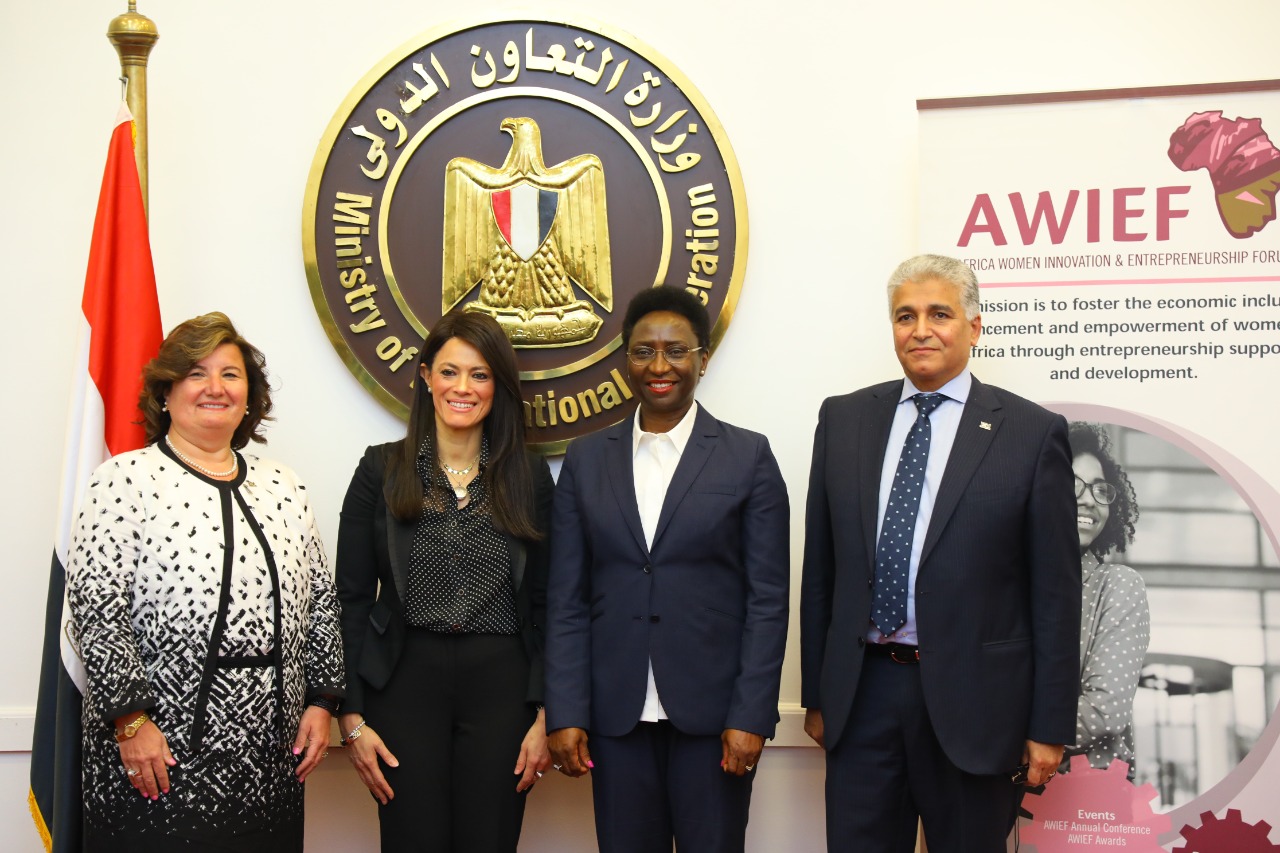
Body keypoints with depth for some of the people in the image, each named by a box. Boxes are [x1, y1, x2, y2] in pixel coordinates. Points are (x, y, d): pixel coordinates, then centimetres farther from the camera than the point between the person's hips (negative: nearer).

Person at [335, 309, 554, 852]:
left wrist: (546, 715, -1)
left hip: (502, 685, 1)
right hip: (405, 681, -1)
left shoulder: (529, 476, 5)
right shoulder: (382, 470, 3)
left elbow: (544, 602, 5)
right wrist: (352, 717, -3)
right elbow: (351, 598, 2)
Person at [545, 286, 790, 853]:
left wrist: (751, 716, -8)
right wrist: (565, 714, -1)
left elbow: (767, 599, -2)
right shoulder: (586, 459, 7)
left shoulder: (748, 456, 1)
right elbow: (567, 599, 5)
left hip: (713, 712, -2)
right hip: (616, 714, 2)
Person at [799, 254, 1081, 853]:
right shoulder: (843, 420, 6)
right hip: (861, 692, 3)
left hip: (972, 701, -2)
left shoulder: (1032, 433, -3)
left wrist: (1050, 728, -4)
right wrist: (815, 694, 9)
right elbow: (820, 570, 9)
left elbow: (1055, 592, -3)